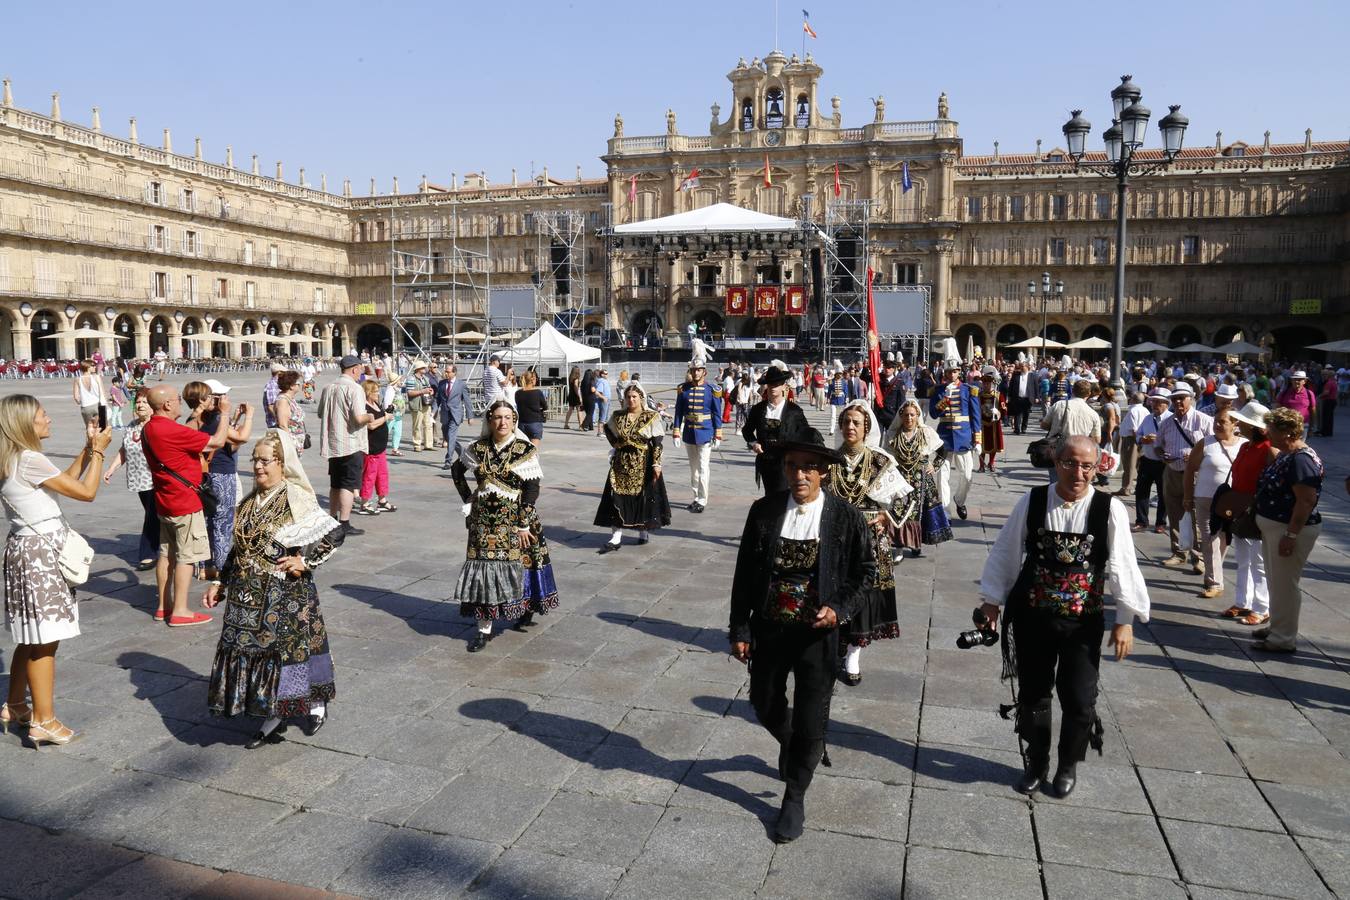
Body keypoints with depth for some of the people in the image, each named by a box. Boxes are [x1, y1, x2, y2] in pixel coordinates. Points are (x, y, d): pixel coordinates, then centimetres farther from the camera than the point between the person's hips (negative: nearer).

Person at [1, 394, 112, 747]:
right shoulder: (30, 460, -18)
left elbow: (66, 481, 18)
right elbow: (86, 492, -15)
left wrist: (87, 449, 15)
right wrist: (98, 451, -4)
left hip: (29, 548, 10)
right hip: (40, 552, -10)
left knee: (30, 637, 20)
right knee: (44, 640, -3)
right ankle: (43, 721, 4)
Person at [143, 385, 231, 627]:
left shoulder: (149, 429, 6)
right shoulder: (171, 430, -23)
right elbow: (217, 442, -21)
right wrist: (225, 412, -9)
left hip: (165, 502, 10)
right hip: (184, 503, -10)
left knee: (167, 554, 15)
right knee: (186, 557, -1)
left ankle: (164, 606, 24)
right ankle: (180, 612, 3)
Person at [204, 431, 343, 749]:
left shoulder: (297, 501, -13)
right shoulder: (251, 502, 8)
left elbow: (335, 533, -12)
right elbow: (239, 548, 15)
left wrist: (306, 560, -15)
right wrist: (220, 584, 13)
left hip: (284, 594, -6)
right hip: (248, 594, 7)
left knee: (288, 648, 2)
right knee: (255, 649, 9)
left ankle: (316, 704, 25)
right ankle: (272, 719, 22)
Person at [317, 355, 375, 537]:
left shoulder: (328, 388, 9)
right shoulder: (354, 389, -15)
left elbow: (320, 414, 18)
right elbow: (359, 418, -23)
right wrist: (370, 417, -3)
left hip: (332, 444, 7)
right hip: (351, 445, -7)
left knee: (335, 484, 17)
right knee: (348, 485, -3)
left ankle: (333, 520, 25)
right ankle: (344, 524, -4)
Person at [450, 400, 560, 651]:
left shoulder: (526, 450, -7)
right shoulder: (477, 449, 3)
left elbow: (531, 489, -10)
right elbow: (456, 471, 20)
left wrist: (524, 524, -14)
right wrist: (468, 499, 12)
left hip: (515, 519, -3)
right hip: (484, 520, 3)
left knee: (518, 564, 2)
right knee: (484, 567, 0)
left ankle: (527, 609, 30)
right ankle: (484, 628, 6)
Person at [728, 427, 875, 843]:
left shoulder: (846, 518, -9)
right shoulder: (763, 511, -6)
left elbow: (864, 572, 1)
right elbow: (744, 573, 0)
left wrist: (840, 610, -15)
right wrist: (740, 628, 0)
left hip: (817, 633, -2)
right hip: (769, 629, 2)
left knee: (810, 723, 6)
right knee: (765, 705, 19)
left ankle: (795, 797, 30)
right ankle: (791, 745, 54)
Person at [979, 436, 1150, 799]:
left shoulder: (1110, 510, -9)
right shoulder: (1032, 501, -5)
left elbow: (1122, 566, -5)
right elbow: (1005, 552, 3)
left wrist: (1125, 619, -5)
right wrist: (992, 600, 7)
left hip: (1083, 621, -1)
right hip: (1031, 616, 1)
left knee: (1079, 700, 3)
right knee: (1032, 694, 13)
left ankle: (1068, 766, 30)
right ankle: (1036, 763, 35)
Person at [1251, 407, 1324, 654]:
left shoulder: (1301, 460, -22)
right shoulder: (1286, 456, 10)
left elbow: (1307, 501, -26)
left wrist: (1291, 535, -26)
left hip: (1290, 529, -10)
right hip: (1273, 527, 10)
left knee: (1284, 584, -1)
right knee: (1276, 581, 19)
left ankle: (1284, 639, 9)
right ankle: (1277, 626, 32)